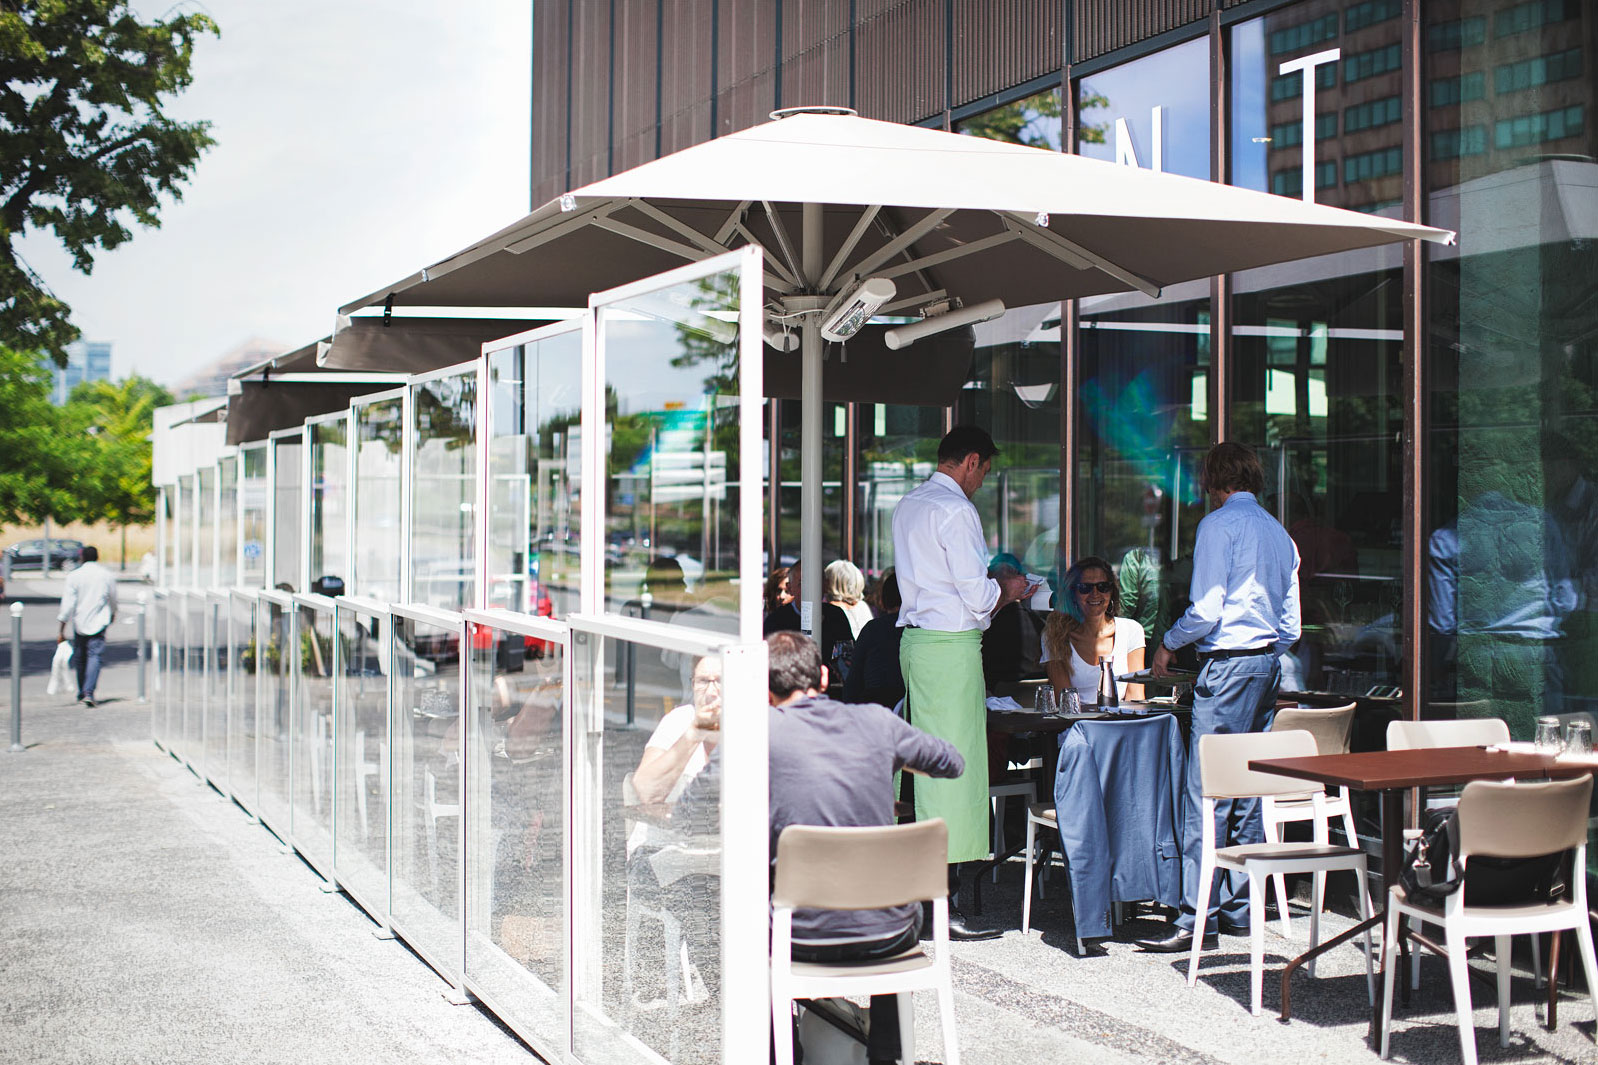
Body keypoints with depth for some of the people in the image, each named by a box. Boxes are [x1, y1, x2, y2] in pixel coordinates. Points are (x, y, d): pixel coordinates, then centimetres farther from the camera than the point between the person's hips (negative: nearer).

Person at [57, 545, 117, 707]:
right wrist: (113, 614, 35)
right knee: (94, 656, -7)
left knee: (80, 658, 14)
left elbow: (68, 604, -7)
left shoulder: (74, 576, -3)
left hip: (79, 622, 1)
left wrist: (62, 629, -4)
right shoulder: (108, 576, 1)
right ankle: (89, 692, -24)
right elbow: (113, 600, 14)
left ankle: (82, 693, 23)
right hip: (99, 621, -1)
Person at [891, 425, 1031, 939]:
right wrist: (1007, 589, 4)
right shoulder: (955, 510, -14)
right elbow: (977, 598, -16)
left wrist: (991, 586, 22)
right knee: (955, 765, -6)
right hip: (950, 646, -9)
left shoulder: (908, 506, 15)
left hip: (915, 640, 9)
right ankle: (944, 905, -4)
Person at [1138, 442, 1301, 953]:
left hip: (1227, 665, -8)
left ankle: (1196, 916, -9)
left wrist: (1168, 643, 1)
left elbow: (1206, 610, -14)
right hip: (1269, 663, 9)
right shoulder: (1280, 533, 16)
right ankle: (1237, 908, 16)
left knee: (1206, 795, -8)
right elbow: (1291, 626, 16)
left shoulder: (1218, 525, -7)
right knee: (1248, 792, 11)